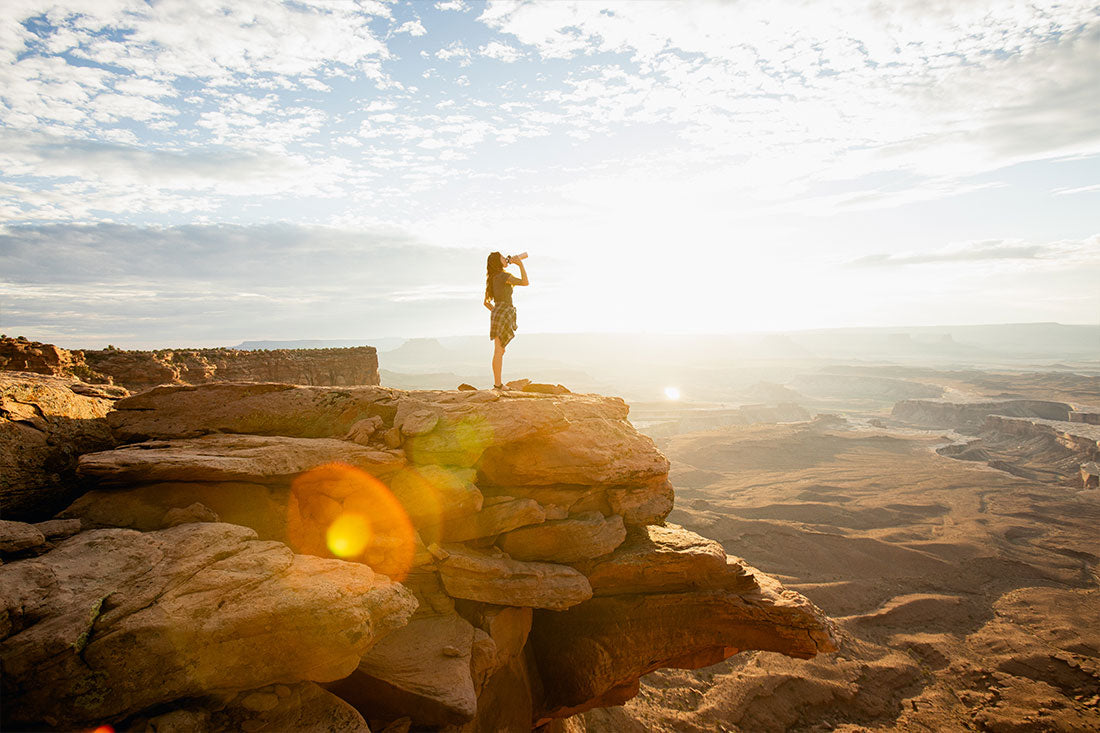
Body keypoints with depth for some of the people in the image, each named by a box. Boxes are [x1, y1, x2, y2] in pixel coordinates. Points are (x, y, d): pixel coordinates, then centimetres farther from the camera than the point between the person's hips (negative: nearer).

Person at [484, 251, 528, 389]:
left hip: (497, 314, 9)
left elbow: (486, 302, 20)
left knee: (500, 351, 11)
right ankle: (497, 384, -5)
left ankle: (498, 383, 14)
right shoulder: (504, 276, -10)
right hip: (504, 314, -9)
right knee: (499, 351, -7)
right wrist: (520, 264, -5)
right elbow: (525, 282, -12)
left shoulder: (492, 279, 17)